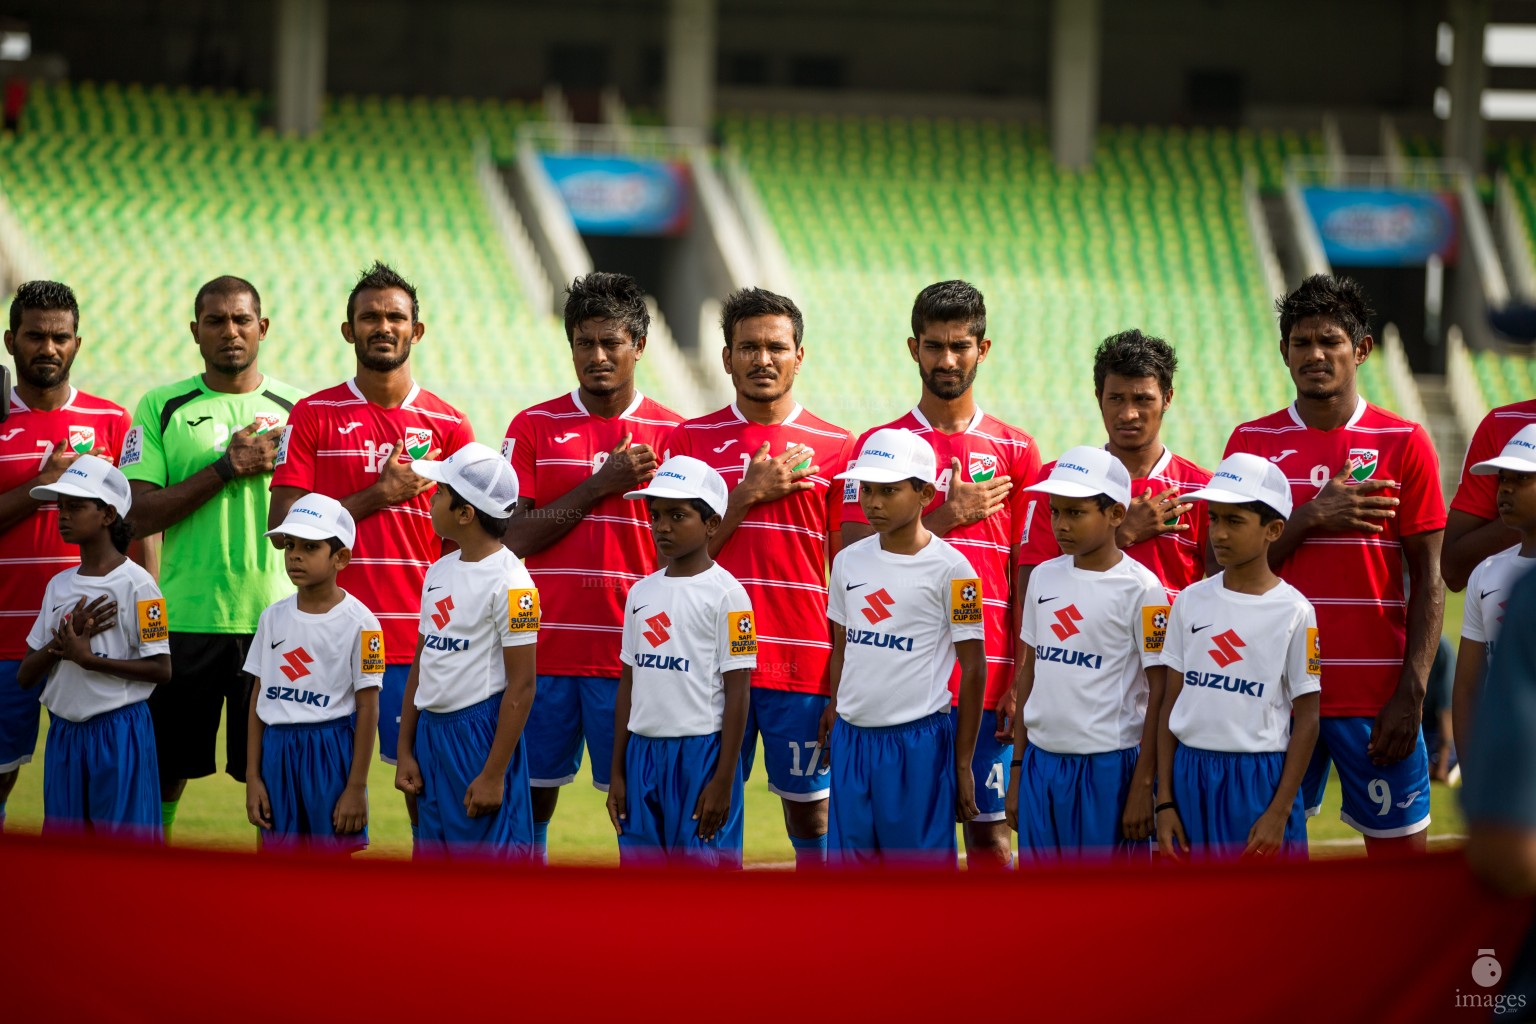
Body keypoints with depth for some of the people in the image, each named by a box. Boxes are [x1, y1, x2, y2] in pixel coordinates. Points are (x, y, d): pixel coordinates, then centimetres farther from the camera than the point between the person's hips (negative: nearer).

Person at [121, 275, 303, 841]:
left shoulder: (295, 407, 8)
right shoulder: (161, 408, 5)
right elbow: (139, 515, -5)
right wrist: (226, 468, -11)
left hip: (276, 618, 0)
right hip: (186, 618, 0)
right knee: (163, 771, 4)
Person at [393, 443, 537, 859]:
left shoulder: (509, 581, -13)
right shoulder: (440, 571, 11)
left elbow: (521, 686, -15)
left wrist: (494, 775, -17)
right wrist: (405, 751, 13)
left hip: (480, 732, -8)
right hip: (431, 732, 8)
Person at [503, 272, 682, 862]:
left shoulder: (671, 433, 4)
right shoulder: (534, 427, 6)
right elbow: (516, 536, -2)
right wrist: (601, 486, -11)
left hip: (634, 652, -1)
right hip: (545, 650, 1)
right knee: (531, 793, 4)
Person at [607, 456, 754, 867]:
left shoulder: (725, 594, -7)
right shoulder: (642, 592, 11)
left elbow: (737, 691, -8)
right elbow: (629, 684, 14)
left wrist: (723, 781, -12)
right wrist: (617, 771, 11)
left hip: (700, 754, -6)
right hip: (643, 752, 6)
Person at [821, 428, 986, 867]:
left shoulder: (949, 568, -7)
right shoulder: (849, 562, 8)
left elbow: (973, 667, -4)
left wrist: (963, 764, -5)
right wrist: (834, 715, 13)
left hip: (918, 743, -5)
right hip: (852, 741, 5)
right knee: (850, 860, 8)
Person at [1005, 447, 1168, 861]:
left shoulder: (1140, 589, -8)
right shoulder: (1044, 577, 8)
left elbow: (1160, 691, -8)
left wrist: (1143, 785, -11)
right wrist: (1017, 769, 14)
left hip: (1108, 766, -5)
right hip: (1042, 762, 6)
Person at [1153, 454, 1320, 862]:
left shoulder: (1293, 611, -5)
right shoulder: (1191, 601, 6)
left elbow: (1307, 719, -4)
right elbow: (1171, 703, 9)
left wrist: (1279, 811, -10)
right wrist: (1165, 801, 4)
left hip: (1260, 780, -4)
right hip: (1191, 778, 4)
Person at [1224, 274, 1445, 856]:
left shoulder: (1403, 443, 1)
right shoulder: (1252, 442, 7)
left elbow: (1427, 581, 0)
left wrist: (1411, 693, -8)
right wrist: (1311, 518, -11)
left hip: (1376, 695, -1)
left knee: (1399, 849, 0)